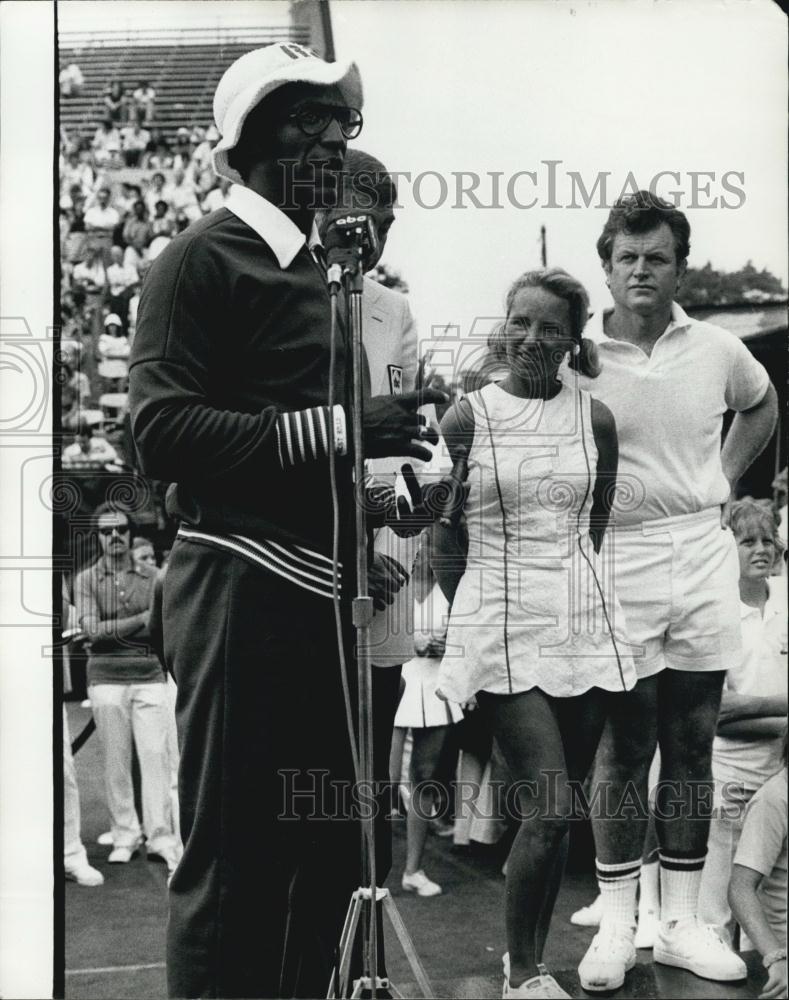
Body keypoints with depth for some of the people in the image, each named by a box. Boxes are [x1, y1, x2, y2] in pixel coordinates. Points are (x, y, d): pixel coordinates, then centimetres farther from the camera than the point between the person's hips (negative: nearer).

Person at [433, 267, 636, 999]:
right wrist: (479, 613, 4)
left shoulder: (594, 419, 5)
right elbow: (446, 539, 3)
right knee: (550, 811, -11)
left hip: (582, 624, 4)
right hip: (503, 630, -3)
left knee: (554, 810, 7)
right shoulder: (467, 418, -3)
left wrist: (569, 586, 14)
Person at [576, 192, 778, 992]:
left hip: (704, 557, 4)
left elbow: (762, 406, 24)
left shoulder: (717, 350, 4)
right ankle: (615, 924, 15)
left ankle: (681, 922, 20)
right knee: (623, 750, 2)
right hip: (617, 563, -3)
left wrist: (724, 479, 14)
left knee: (692, 747, 9)